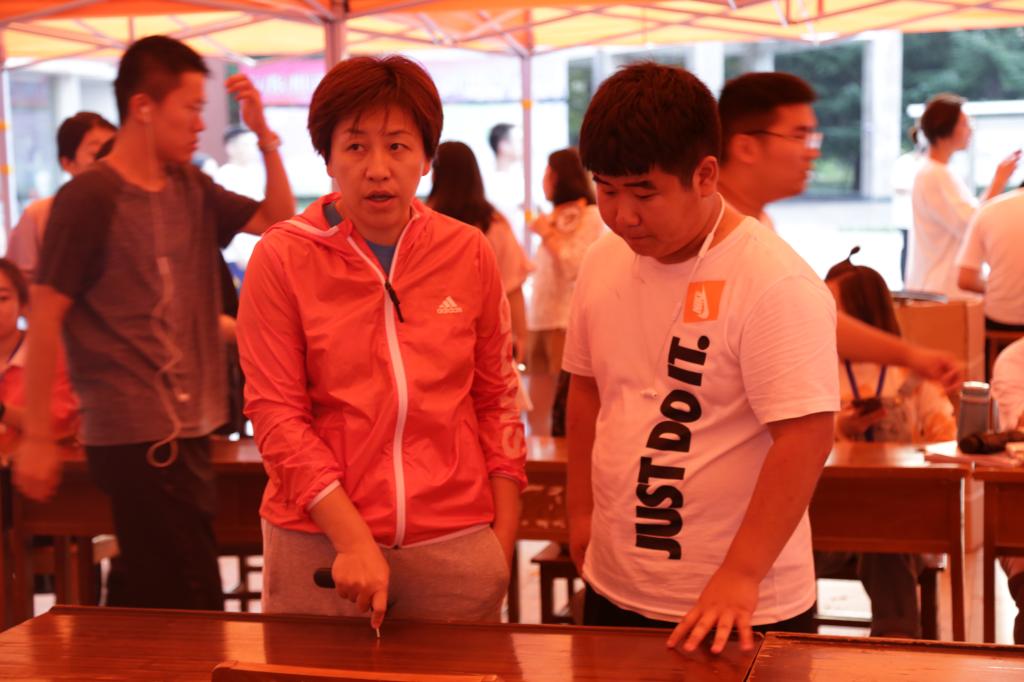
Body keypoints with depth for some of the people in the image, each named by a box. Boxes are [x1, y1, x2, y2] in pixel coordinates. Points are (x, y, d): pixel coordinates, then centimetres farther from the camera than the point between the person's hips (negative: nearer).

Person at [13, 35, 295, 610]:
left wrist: (264, 135, 4)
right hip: (137, 438, -7)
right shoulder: (89, 198, -9)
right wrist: (38, 438, -10)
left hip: (189, 431, 7)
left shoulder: (193, 190, 11)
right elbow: (45, 318, -9)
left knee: (150, 602, 14)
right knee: (192, 609, -8)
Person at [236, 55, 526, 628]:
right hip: (318, 544, -1)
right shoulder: (282, 258, -5)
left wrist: (504, 538, 4)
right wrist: (352, 538, -15)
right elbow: (277, 414, -7)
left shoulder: (469, 252, 2)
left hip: (456, 543, 2)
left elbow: (497, 398, 7)